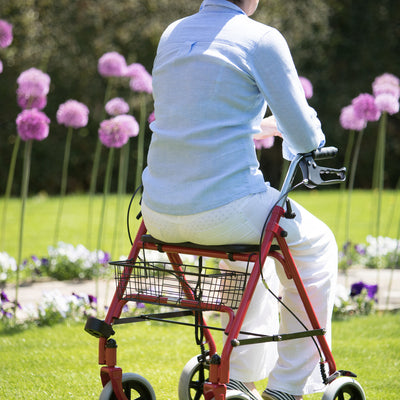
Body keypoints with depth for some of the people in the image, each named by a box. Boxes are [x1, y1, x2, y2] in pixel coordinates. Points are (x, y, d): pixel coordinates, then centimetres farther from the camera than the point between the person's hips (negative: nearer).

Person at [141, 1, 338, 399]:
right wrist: (283, 130, 20)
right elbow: (304, 137, -5)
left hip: (159, 215, 7)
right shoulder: (261, 39, -7)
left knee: (247, 246, 36)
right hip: (224, 209, -6)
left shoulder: (172, 35, 12)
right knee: (316, 243, 22)